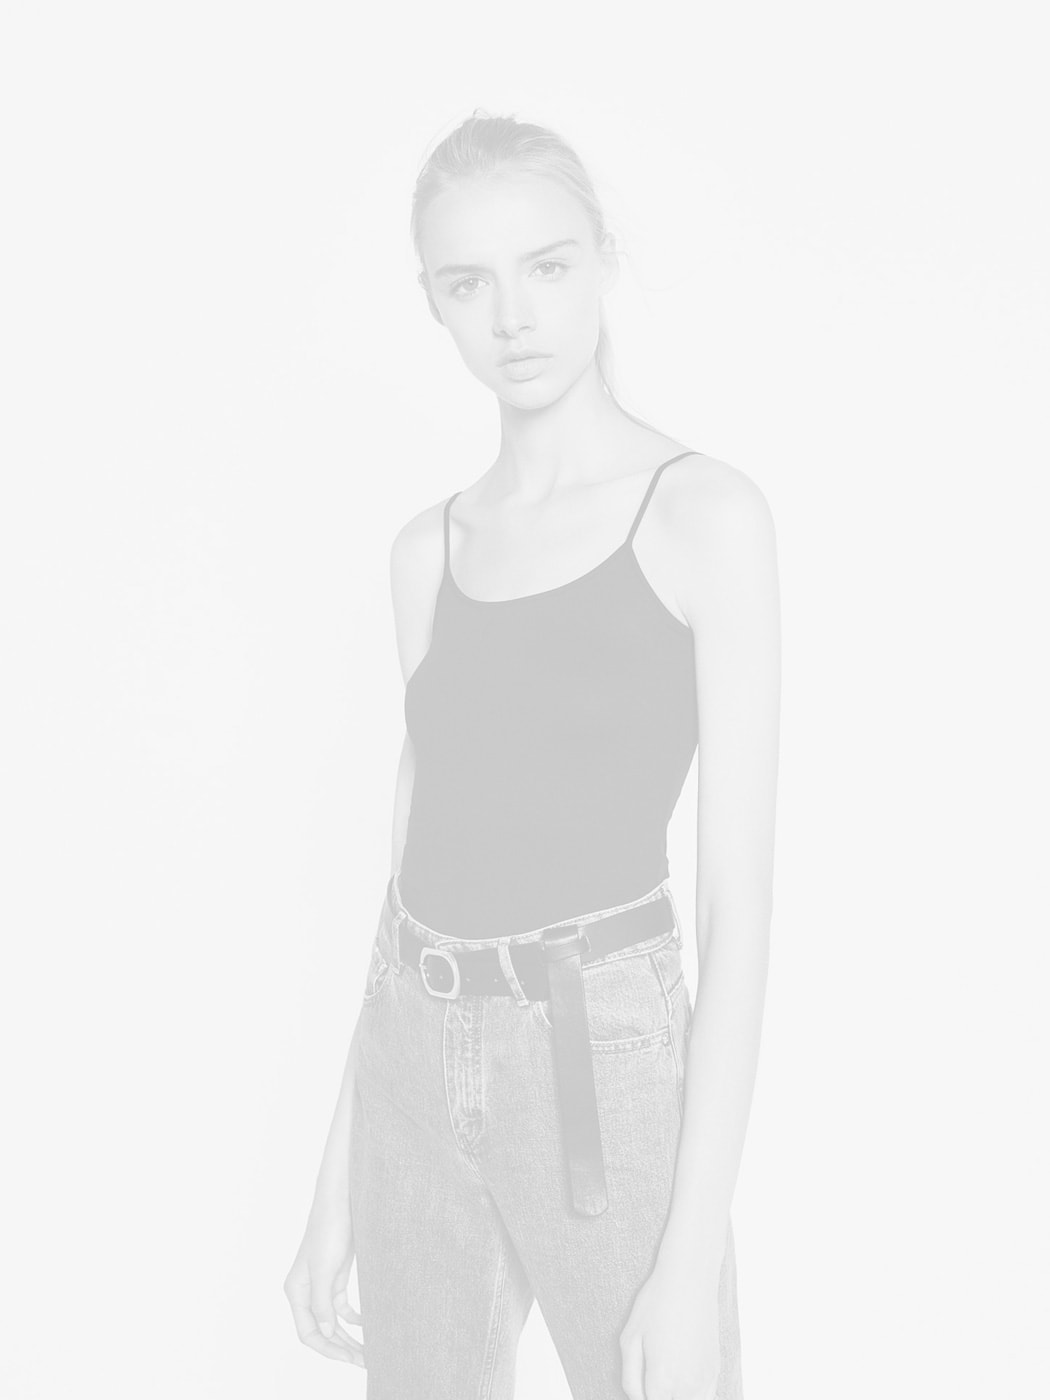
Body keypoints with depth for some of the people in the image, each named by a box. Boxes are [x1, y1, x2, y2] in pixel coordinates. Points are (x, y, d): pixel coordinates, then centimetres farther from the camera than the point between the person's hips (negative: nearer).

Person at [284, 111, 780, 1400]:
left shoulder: (709, 515, -7)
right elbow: (418, 867, 12)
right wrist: (337, 1186, 11)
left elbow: (740, 900, -11)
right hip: (422, 1080, 6)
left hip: (606, 1070, -5)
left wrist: (692, 1258, -15)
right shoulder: (428, 551, 10)